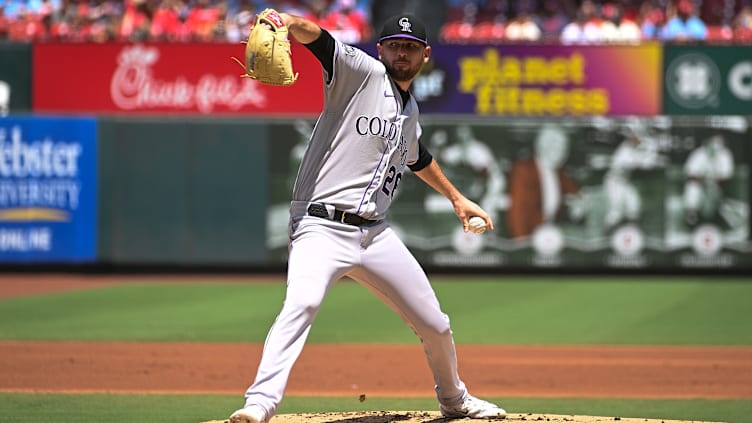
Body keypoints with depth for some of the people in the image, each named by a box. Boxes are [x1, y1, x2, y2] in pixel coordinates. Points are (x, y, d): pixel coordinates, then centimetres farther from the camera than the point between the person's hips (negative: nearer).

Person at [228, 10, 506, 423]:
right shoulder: (361, 73, -2)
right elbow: (319, 39, -22)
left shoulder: (410, 111, 19)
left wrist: (456, 198, 50)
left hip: (376, 234, 7)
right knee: (301, 301, -33)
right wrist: (291, 23, -43)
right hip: (322, 227, -7)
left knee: (435, 326, 13)